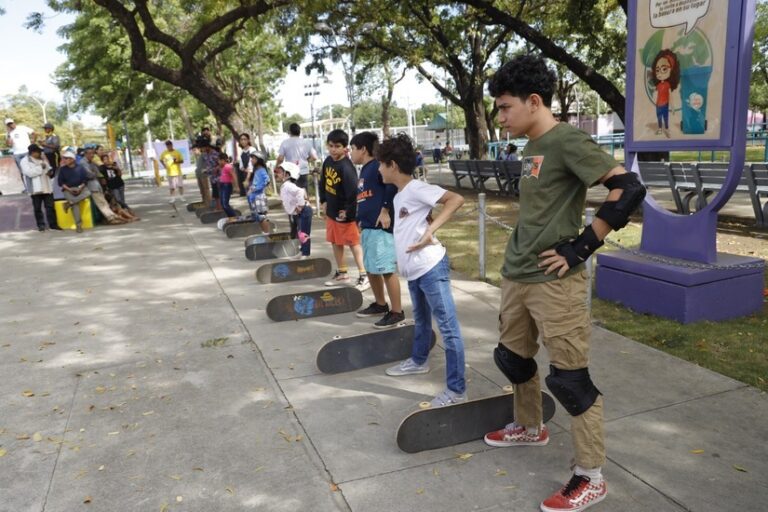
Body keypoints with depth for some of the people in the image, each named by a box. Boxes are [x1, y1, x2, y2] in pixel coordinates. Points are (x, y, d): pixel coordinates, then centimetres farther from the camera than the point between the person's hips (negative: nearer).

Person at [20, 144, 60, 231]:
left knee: (50, 206, 4)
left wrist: (50, 171, 0)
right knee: (37, 208, 3)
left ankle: (53, 224, 8)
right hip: (35, 189, -5)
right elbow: (29, 172, -18)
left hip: (47, 187, 5)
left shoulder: (43, 159, 14)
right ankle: (41, 225, 11)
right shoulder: (25, 161, -5)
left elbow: (49, 168, 24)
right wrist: (40, 167, -18)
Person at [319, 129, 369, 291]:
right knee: (335, 242, 17)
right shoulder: (328, 161, 2)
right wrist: (323, 201, 15)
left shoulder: (346, 167, -24)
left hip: (345, 213, -8)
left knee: (353, 243, 0)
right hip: (331, 210, 8)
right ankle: (341, 273, 32)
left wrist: (348, 211, -23)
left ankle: (363, 276, 8)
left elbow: (353, 191, -27)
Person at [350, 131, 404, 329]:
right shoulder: (364, 170, 18)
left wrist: (385, 210, -22)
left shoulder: (377, 166, -12)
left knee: (387, 270, -6)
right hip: (367, 227, 10)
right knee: (371, 269, 18)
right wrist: (360, 220, 21)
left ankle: (397, 312, 2)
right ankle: (380, 304, 33)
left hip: (381, 227, -10)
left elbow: (393, 184, -25)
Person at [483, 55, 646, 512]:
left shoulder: (568, 141, -14)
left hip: (554, 281, -9)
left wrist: (582, 246, -18)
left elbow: (630, 189, -21)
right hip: (517, 276, 9)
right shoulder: (532, 149, 12)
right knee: (512, 358, 21)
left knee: (569, 377, -1)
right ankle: (530, 429, 45)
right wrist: (518, 255, 14)